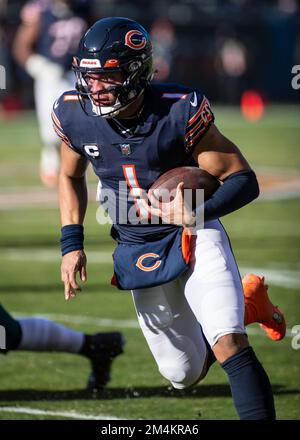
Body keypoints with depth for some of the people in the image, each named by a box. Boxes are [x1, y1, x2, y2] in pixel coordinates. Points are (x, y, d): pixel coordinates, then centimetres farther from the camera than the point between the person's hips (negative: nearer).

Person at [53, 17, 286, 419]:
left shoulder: (179, 112, -25)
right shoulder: (75, 115, -12)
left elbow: (244, 181, -20)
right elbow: (71, 177, 9)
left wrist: (199, 212, -38)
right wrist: (71, 244, -1)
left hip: (195, 236, -5)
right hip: (137, 248, 5)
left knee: (227, 346, -25)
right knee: (185, 375, 13)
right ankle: (246, 305, 36)